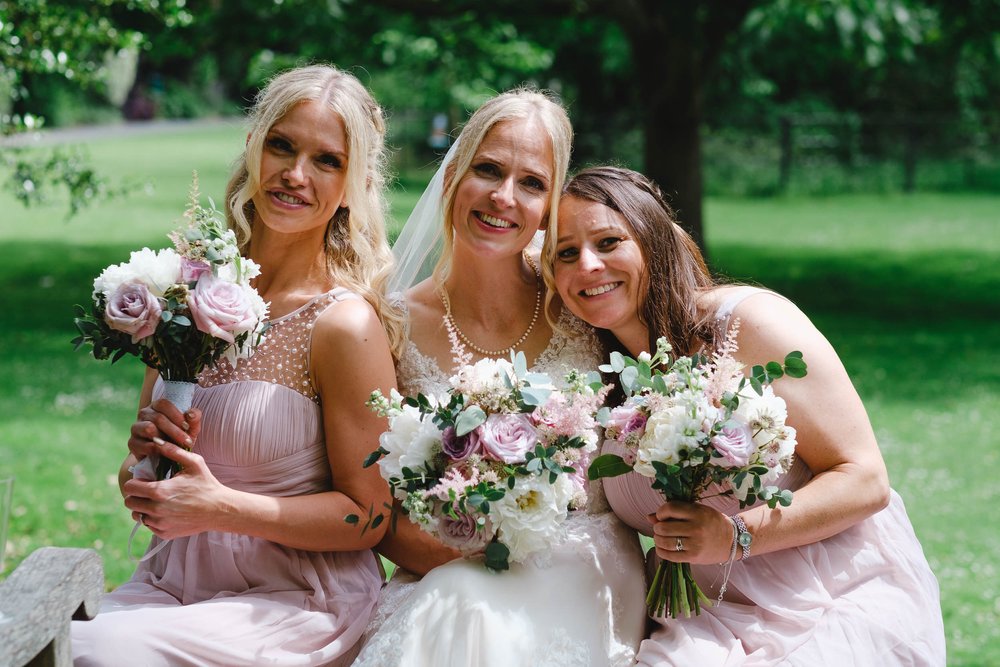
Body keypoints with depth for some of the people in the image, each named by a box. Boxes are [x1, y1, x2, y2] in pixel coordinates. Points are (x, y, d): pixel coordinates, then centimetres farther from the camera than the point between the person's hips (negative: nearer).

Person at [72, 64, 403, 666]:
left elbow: (368, 518, -9)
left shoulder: (344, 323, -13)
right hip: (173, 582, 5)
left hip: (298, 601, -5)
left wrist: (222, 508, -17)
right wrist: (145, 454, -10)